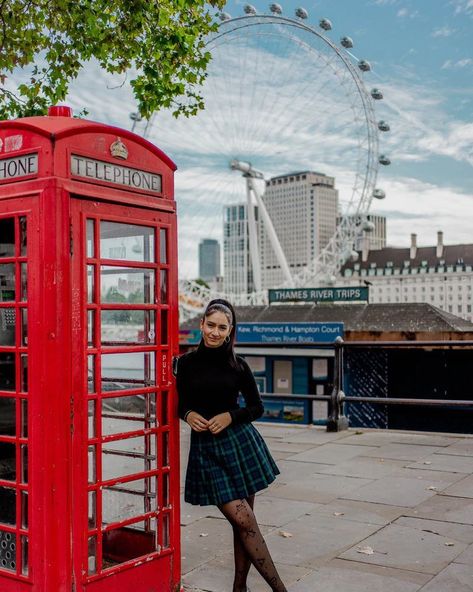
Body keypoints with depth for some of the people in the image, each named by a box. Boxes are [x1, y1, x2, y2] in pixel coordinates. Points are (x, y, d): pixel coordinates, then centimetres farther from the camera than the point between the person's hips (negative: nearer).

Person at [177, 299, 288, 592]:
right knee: (244, 520, -6)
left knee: (243, 522, 5)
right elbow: (180, 403, 11)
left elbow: (257, 407, 5)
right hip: (205, 448, -1)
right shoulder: (187, 363, 1)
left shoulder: (237, 365, 0)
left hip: (240, 442, 1)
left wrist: (230, 416, -11)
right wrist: (189, 415, -11)